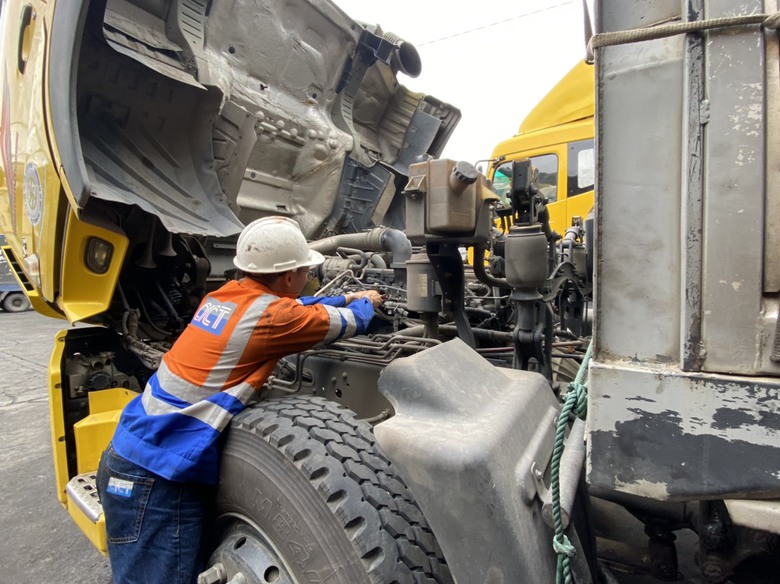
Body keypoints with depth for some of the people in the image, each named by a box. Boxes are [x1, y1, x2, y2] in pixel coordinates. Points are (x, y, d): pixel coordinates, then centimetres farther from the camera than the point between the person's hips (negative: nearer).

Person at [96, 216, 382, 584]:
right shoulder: (269, 315, -19)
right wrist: (365, 304, 19)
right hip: (155, 477, -9)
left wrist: (348, 298, 30)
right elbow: (348, 324, -3)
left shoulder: (228, 294, 4)